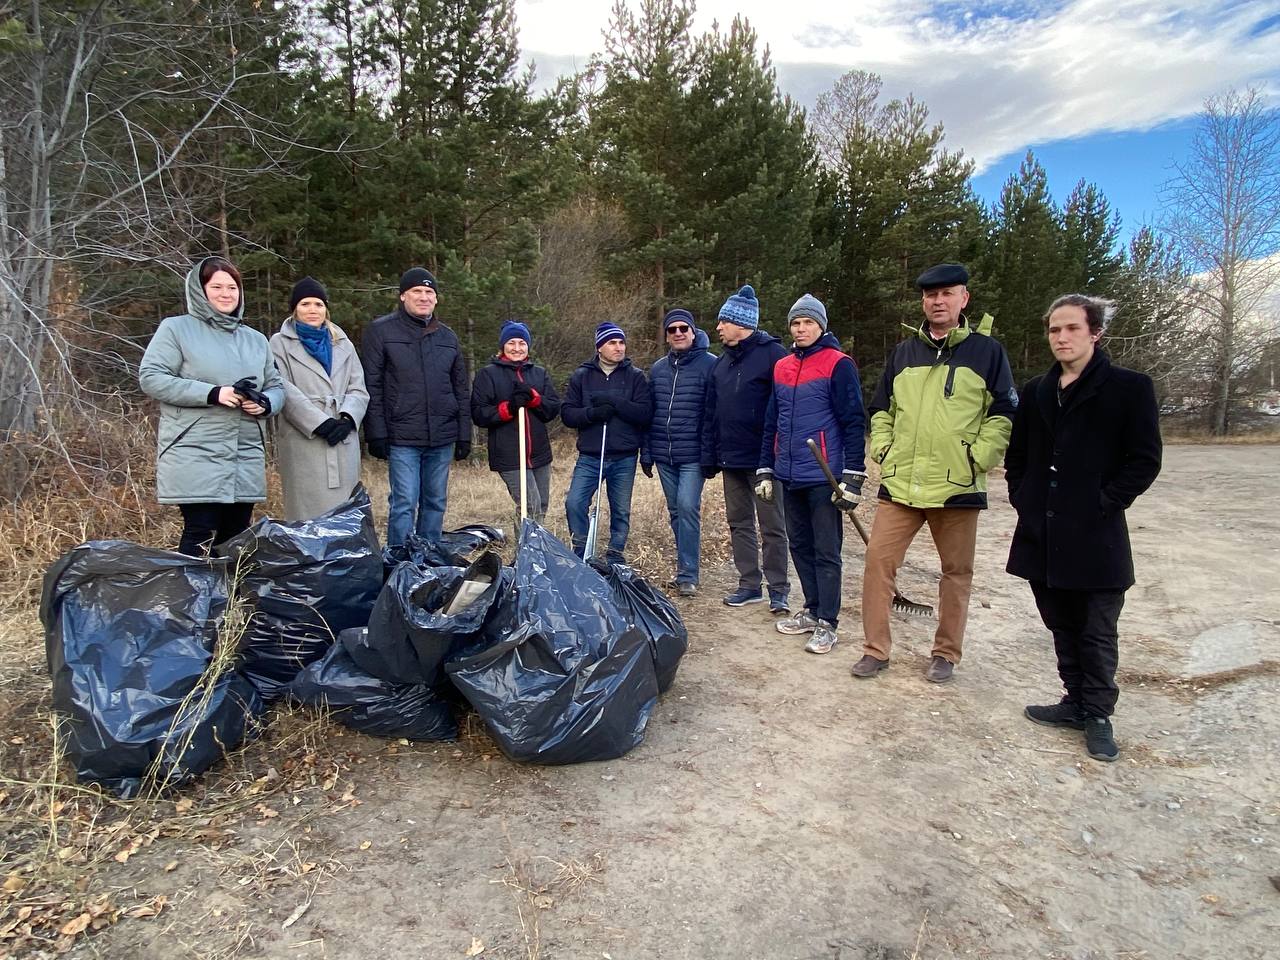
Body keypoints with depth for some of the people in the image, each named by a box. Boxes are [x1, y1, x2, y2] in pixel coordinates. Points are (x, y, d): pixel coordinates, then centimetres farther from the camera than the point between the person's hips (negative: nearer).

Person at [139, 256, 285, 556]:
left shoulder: (256, 339, 18)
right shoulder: (177, 329, 2)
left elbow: (276, 386, 19)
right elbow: (151, 377, -7)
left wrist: (265, 403, -5)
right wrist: (211, 394, -17)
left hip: (247, 460, 5)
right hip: (196, 456, -5)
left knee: (236, 537, 9)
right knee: (200, 537, -8)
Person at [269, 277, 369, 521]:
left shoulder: (343, 343, 20)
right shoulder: (281, 343, 9)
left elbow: (358, 389, 11)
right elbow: (285, 391, -4)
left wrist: (347, 419, -8)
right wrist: (320, 423, -15)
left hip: (344, 442, 3)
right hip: (303, 443, -3)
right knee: (308, 513, -4)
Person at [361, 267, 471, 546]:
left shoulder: (448, 337, 14)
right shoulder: (381, 331, 1)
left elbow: (462, 390, 15)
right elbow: (372, 387, -4)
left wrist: (464, 435, 10)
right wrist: (376, 434, -10)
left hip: (442, 438, 5)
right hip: (402, 439, -4)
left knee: (435, 503, 10)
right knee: (404, 504, -7)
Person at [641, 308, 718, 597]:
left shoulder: (709, 364, -5)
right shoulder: (657, 368, 12)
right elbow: (649, 413, 14)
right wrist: (646, 453, 10)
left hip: (693, 455, -5)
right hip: (664, 455, 6)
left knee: (688, 507, -13)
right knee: (676, 511, 11)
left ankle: (687, 575, -6)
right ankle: (686, 566, 23)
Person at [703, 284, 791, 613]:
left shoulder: (773, 354, -10)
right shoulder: (722, 363, 13)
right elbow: (711, 412, 14)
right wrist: (710, 454, 9)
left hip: (763, 459, -7)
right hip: (731, 460, 8)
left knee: (772, 526, 2)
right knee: (739, 523, 13)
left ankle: (779, 589, 13)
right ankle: (749, 585, 24)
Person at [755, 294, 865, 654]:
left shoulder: (838, 365, -7)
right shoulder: (782, 367, 13)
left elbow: (854, 422, -10)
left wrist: (853, 476, -14)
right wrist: (765, 470, 15)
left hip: (824, 477, -6)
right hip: (790, 476, 7)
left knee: (826, 552, 1)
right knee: (800, 546, 14)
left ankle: (827, 624, 9)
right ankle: (812, 610, 28)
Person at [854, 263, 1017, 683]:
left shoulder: (986, 351, 3)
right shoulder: (903, 352, 12)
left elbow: (1004, 414, 1)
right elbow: (881, 409, 19)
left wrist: (977, 458, -8)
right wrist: (883, 451, 5)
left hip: (958, 487, -2)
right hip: (900, 484, 2)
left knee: (956, 571, 8)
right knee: (878, 558, -3)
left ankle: (946, 653, 24)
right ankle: (875, 649, 10)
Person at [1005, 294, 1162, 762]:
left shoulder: (1130, 387, -4)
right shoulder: (1036, 392, 11)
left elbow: (1145, 459, -6)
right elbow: (1016, 453, 18)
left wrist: (1106, 502, -12)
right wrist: (1021, 497, 6)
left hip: (1095, 535, -5)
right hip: (1042, 533, 5)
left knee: (1097, 632, 5)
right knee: (1062, 625, 16)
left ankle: (1098, 715, 20)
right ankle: (1076, 702, 30)